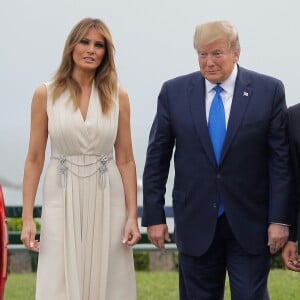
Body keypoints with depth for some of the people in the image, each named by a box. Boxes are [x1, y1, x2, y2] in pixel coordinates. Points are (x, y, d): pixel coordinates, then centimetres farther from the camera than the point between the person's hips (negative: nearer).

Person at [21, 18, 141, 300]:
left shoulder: (118, 96, 3)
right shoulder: (46, 94, 0)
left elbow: (125, 160, 5)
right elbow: (34, 158, 2)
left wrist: (132, 215, -2)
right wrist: (27, 217, -4)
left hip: (106, 202, 1)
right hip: (63, 202, -1)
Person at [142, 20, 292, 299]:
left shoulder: (269, 91, -3)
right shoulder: (174, 92, 1)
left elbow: (280, 159, -3)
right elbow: (156, 158, 5)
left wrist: (279, 219, -8)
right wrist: (154, 216, 1)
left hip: (250, 223, -1)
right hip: (196, 222, 2)